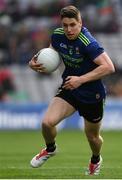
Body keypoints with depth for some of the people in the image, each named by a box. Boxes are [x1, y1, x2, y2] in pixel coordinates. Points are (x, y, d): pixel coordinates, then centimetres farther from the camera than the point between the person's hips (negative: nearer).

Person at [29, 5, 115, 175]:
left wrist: (81, 80, -32)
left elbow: (109, 67, -32)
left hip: (92, 95, -4)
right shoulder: (57, 35, -8)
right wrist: (36, 62, -7)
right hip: (68, 89, 4)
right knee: (47, 122, -17)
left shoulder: (88, 43, -29)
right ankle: (50, 149, 18)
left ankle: (96, 159, 51)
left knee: (92, 137, 15)